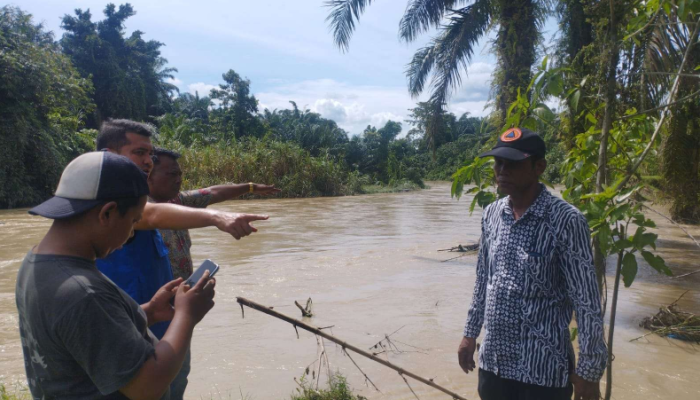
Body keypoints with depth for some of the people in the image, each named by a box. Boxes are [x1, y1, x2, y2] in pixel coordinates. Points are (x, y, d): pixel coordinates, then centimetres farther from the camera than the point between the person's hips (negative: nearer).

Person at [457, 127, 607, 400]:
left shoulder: (566, 221, -16)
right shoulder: (491, 215, 1)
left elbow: (587, 301, -13)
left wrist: (589, 369, -11)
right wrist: (470, 333, 14)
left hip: (543, 367, -5)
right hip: (493, 361, 5)